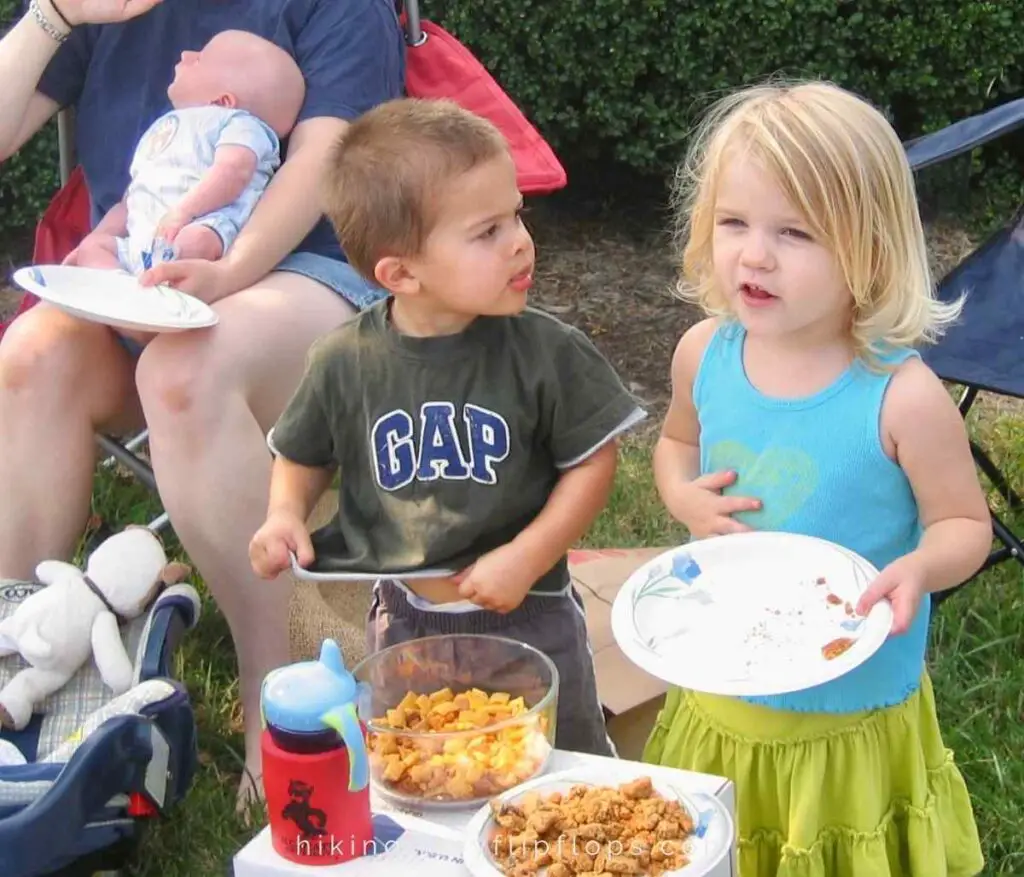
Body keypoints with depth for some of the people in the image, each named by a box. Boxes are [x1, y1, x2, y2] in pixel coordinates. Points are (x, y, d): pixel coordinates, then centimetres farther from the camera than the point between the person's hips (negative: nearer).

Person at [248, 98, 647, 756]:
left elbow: (594, 462, -9)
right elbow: (304, 456, 7)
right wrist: (285, 516, -11)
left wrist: (525, 559, -17)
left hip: (527, 612, -2)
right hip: (405, 618, 2)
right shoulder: (346, 363, -10)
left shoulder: (546, 352, -16)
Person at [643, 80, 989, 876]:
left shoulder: (902, 397, -24)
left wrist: (919, 567, -32)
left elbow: (966, 524, -10)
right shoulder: (705, 354, -10)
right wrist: (685, 497, -9)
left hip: (851, 718, -4)